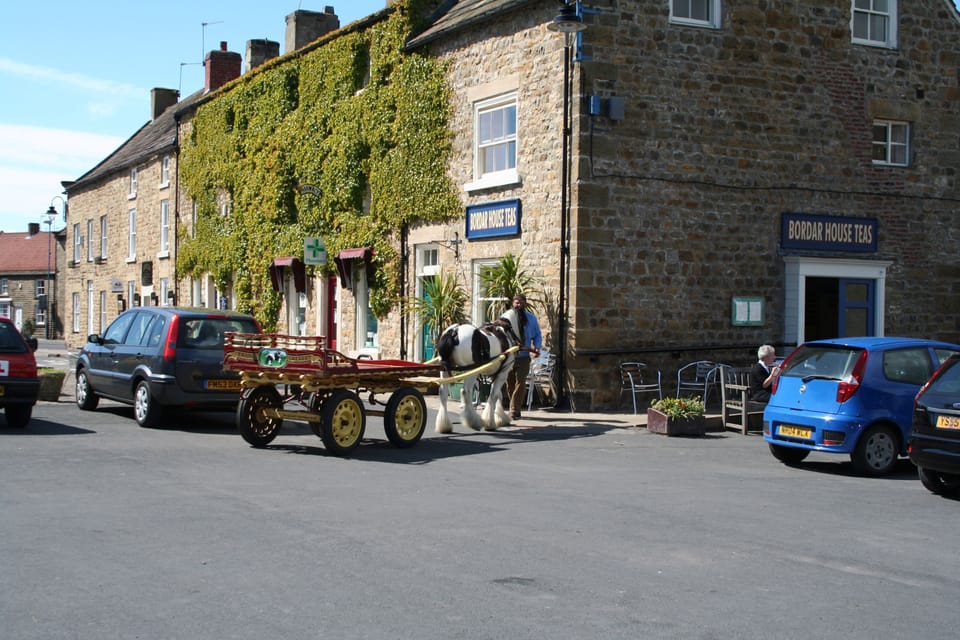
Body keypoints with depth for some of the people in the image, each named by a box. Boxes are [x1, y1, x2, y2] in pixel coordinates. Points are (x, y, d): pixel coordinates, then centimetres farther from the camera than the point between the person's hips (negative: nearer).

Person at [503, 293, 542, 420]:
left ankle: (514, 411, -5)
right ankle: (515, 409, 21)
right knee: (510, 384, 7)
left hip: (523, 356, 0)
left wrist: (537, 348, -7)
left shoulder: (531, 318, 6)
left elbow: (537, 335, 11)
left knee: (520, 383, -7)